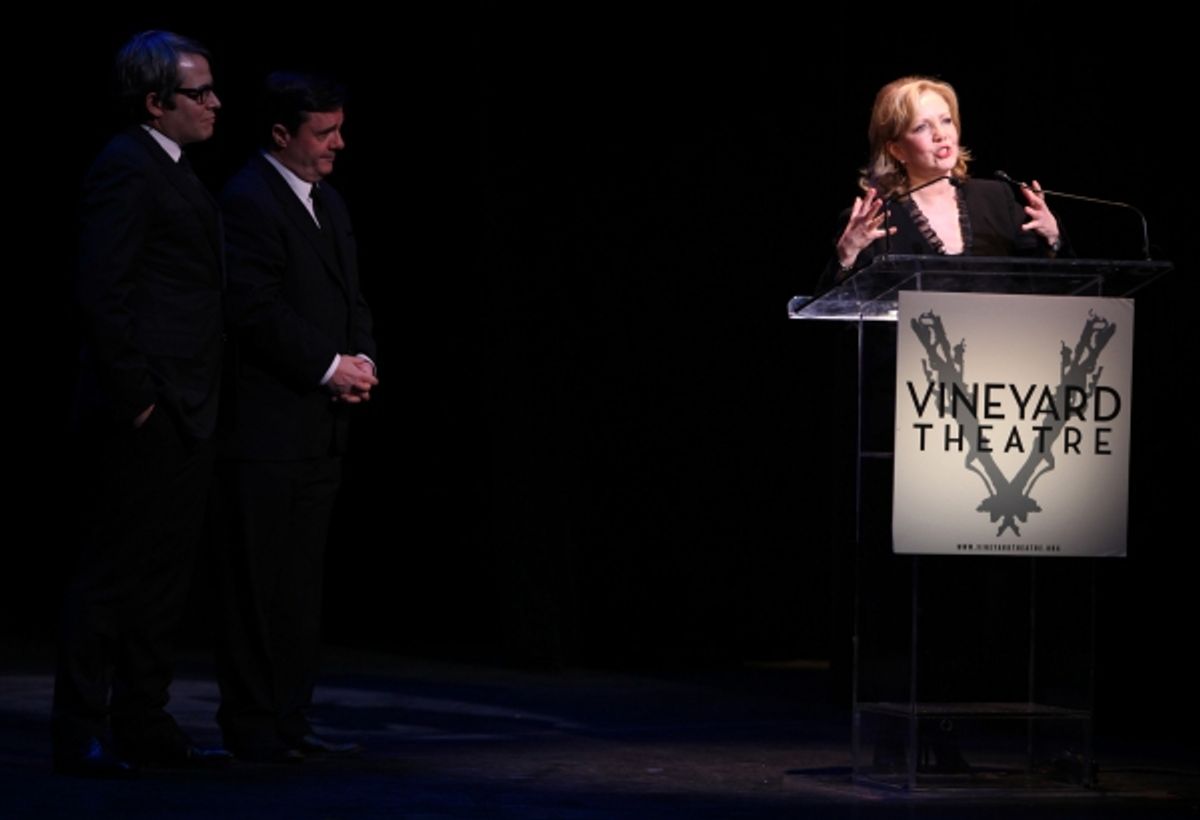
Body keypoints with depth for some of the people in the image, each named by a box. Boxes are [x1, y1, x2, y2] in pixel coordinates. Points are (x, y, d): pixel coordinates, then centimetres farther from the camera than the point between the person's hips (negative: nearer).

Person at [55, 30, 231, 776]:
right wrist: (136, 398, -19)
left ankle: (144, 726, 22)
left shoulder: (175, 175, 18)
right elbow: (101, 293, -19)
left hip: (184, 419, 10)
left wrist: (196, 404, 15)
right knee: (113, 575, -4)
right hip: (142, 421, -10)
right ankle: (83, 736, 1)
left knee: (164, 578, 14)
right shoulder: (126, 170, -12)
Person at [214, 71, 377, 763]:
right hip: (266, 426, -9)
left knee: (302, 581, 10)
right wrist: (330, 367, -14)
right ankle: (251, 726, 1)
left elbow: (351, 298, 22)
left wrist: (362, 358, 3)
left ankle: (290, 719, 15)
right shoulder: (247, 202, -10)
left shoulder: (329, 202, 18)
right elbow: (256, 311, -17)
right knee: (259, 582, -4)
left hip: (321, 424, 9)